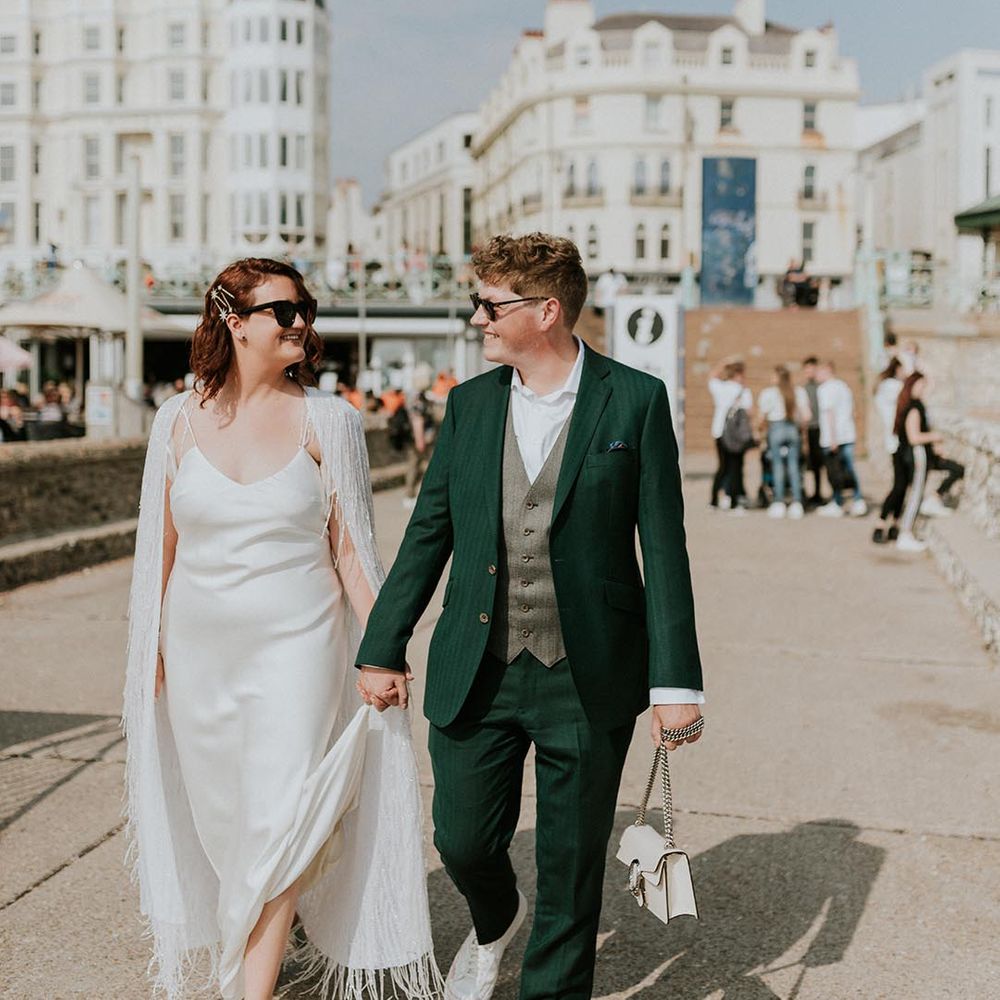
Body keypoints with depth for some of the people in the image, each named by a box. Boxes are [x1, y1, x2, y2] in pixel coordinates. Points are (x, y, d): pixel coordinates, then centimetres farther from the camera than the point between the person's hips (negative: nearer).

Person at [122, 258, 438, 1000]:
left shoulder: (325, 421, -4)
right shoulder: (180, 420, 1)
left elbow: (351, 546, -2)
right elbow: (162, 545, 8)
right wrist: (149, 653, 9)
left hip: (295, 647, -3)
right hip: (199, 652, 3)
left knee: (275, 823, -8)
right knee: (218, 820, 15)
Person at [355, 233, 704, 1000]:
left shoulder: (635, 401, -5)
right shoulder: (469, 404, 5)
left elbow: (663, 547, -5)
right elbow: (428, 533, 9)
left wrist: (676, 679, -9)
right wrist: (383, 649, 8)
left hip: (587, 678, -3)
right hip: (476, 673, 3)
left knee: (572, 863, 8)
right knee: (463, 841, 11)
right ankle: (496, 923, 46)